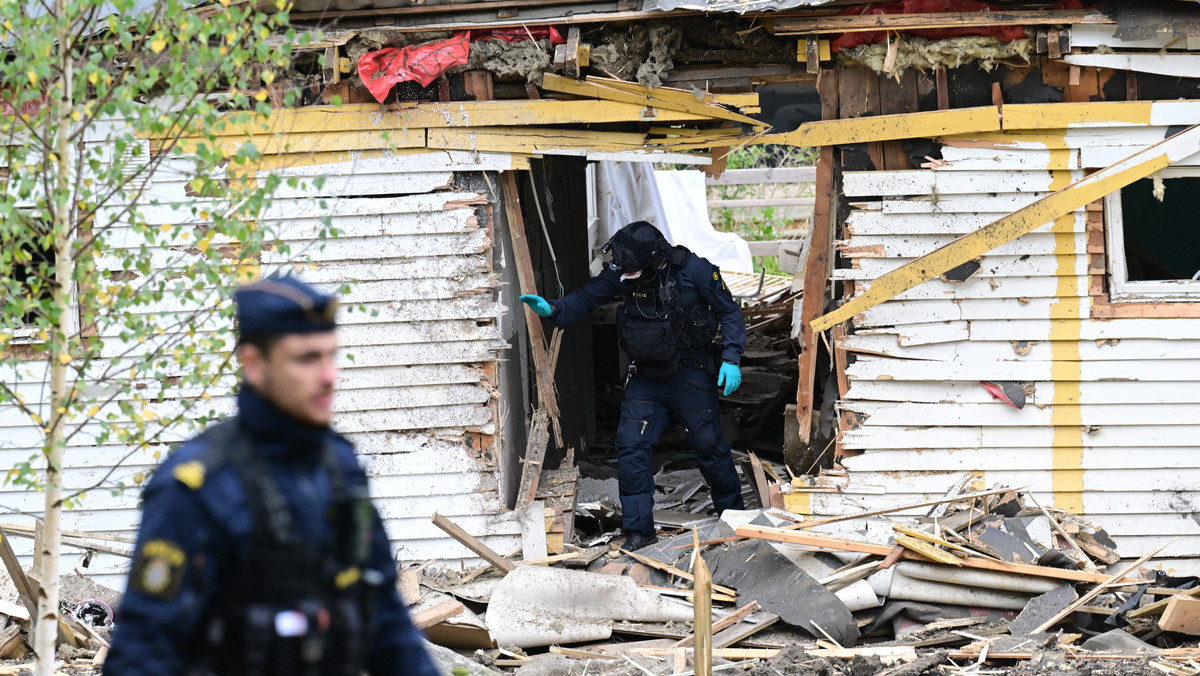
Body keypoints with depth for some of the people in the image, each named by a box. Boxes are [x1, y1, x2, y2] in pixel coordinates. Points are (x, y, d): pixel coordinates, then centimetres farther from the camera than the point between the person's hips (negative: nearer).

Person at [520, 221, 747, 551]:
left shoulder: (693, 270, -18)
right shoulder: (621, 273, -7)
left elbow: (730, 312, -8)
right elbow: (587, 298, 4)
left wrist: (731, 360, -17)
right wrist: (552, 309, -15)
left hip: (689, 376, -4)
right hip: (646, 377, 4)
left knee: (709, 445, 3)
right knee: (630, 445, -7)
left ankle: (734, 514, 25)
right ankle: (640, 530, 0)